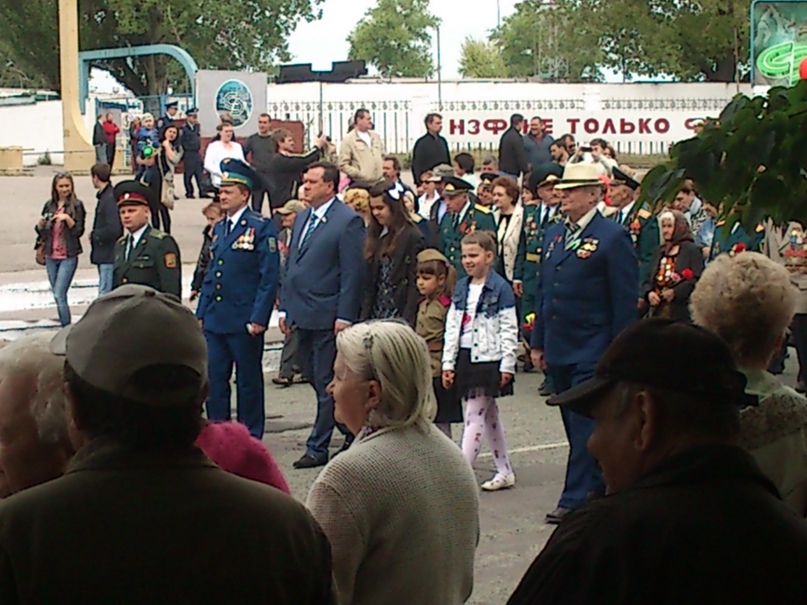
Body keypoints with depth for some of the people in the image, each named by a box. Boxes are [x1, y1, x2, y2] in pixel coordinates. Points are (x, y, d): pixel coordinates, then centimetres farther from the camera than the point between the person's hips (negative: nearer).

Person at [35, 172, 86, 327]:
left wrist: (68, 218, -22)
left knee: (59, 295, -14)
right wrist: (40, 223, -8)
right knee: (57, 295, 11)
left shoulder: (76, 205, -4)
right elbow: (40, 231, 13)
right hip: (51, 256, 5)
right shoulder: (49, 205, 8)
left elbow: (79, 231, -7)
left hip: (68, 257, -5)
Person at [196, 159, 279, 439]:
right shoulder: (218, 228, 14)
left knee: (249, 380, 4)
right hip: (215, 319, 6)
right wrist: (201, 313, 13)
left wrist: (259, 318, -16)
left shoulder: (262, 227, -7)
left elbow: (270, 276, -11)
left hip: (245, 319, -6)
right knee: (214, 378, 8)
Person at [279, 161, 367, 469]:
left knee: (326, 384, -1)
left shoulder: (348, 221, -10)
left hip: (328, 316, -8)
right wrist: (285, 307, 14)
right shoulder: (302, 218, 15)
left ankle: (318, 447, 5)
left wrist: (345, 316, -16)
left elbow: (353, 273, -13)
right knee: (318, 381, 13)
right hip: (303, 315, 8)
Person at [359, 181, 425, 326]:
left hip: (398, 316, -6)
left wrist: (407, 321, -16)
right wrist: (364, 317, 7)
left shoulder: (412, 237, -7)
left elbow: (415, 284, -11)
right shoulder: (376, 236, 13)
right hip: (376, 316, 6)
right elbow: (370, 283, 14)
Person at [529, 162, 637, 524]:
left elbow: (625, 300, -10)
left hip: (592, 349, -8)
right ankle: (598, 487, 25)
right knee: (574, 424, 13)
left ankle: (576, 498, -3)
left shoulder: (613, 238, -8)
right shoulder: (554, 235, 14)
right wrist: (538, 342, 14)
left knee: (585, 424, -6)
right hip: (558, 349, 8)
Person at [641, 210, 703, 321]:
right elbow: (648, 279, 17)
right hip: (658, 311, 6)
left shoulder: (691, 250, -2)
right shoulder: (659, 251, 18)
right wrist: (649, 292, -4)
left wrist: (675, 292, -19)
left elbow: (698, 279, -13)